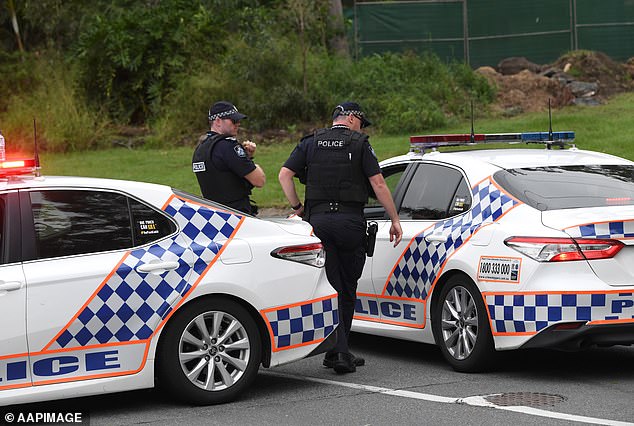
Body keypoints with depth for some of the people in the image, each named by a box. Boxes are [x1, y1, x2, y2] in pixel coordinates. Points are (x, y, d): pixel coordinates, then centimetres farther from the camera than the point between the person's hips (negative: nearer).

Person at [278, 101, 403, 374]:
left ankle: (339, 352, -8)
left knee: (330, 288, 3)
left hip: (318, 220, 2)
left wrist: (298, 208, 9)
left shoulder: (310, 143, 11)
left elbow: (284, 174, 1)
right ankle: (339, 351, 14)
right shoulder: (359, 144, 2)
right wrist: (395, 220, 1)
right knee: (348, 290, 11)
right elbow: (378, 183, -4)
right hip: (350, 222, -2)